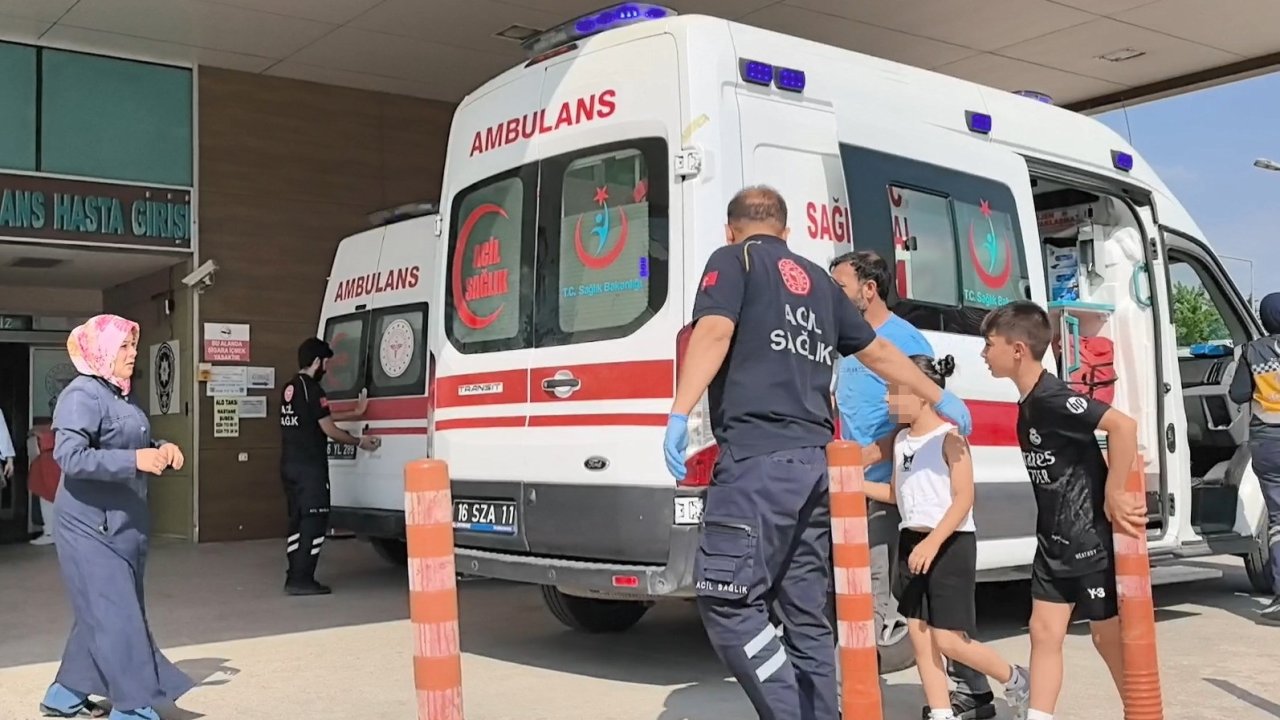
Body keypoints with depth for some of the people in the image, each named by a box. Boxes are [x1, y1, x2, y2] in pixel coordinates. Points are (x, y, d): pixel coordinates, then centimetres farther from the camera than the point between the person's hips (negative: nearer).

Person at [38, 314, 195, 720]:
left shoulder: (120, 396, 12)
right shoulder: (82, 395, -16)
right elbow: (69, 457, -25)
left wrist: (161, 448, 0)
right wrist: (134, 460, -30)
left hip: (121, 523, 10)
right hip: (91, 524, -10)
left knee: (101, 612, 15)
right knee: (115, 614, -6)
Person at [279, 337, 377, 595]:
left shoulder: (290, 388, 15)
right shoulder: (312, 388, -14)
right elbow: (329, 429, -13)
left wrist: (355, 413, 30)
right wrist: (360, 442, 0)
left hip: (290, 465, 9)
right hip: (310, 467, -9)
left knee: (298, 520, 12)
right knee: (314, 521, -5)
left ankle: (294, 577, 15)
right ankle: (302, 580, -6)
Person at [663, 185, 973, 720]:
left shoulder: (732, 260, 7)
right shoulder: (817, 281, 25)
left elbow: (714, 332, -12)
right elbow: (878, 352, 34)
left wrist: (679, 414, -21)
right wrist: (940, 399, 47)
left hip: (757, 458, -7)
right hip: (814, 462, 7)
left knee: (727, 602, -6)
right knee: (806, 614, 12)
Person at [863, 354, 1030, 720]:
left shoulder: (949, 438, -12)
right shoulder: (901, 440, 10)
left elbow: (964, 498, -18)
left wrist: (933, 542, -27)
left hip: (951, 544, -8)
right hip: (911, 542, 8)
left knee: (948, 640, -6)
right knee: (918, 632, 5)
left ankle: (1015, 680, 19)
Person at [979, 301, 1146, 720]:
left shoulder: (1051, 398, -21)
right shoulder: (1029, 403, 8)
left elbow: (1123, 425, -31)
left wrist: (1114, 496, -27)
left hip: (1092, 538, -9)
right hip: (1053, 541, 9)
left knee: (1109, 636, 6)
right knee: (1044, 633, 8)